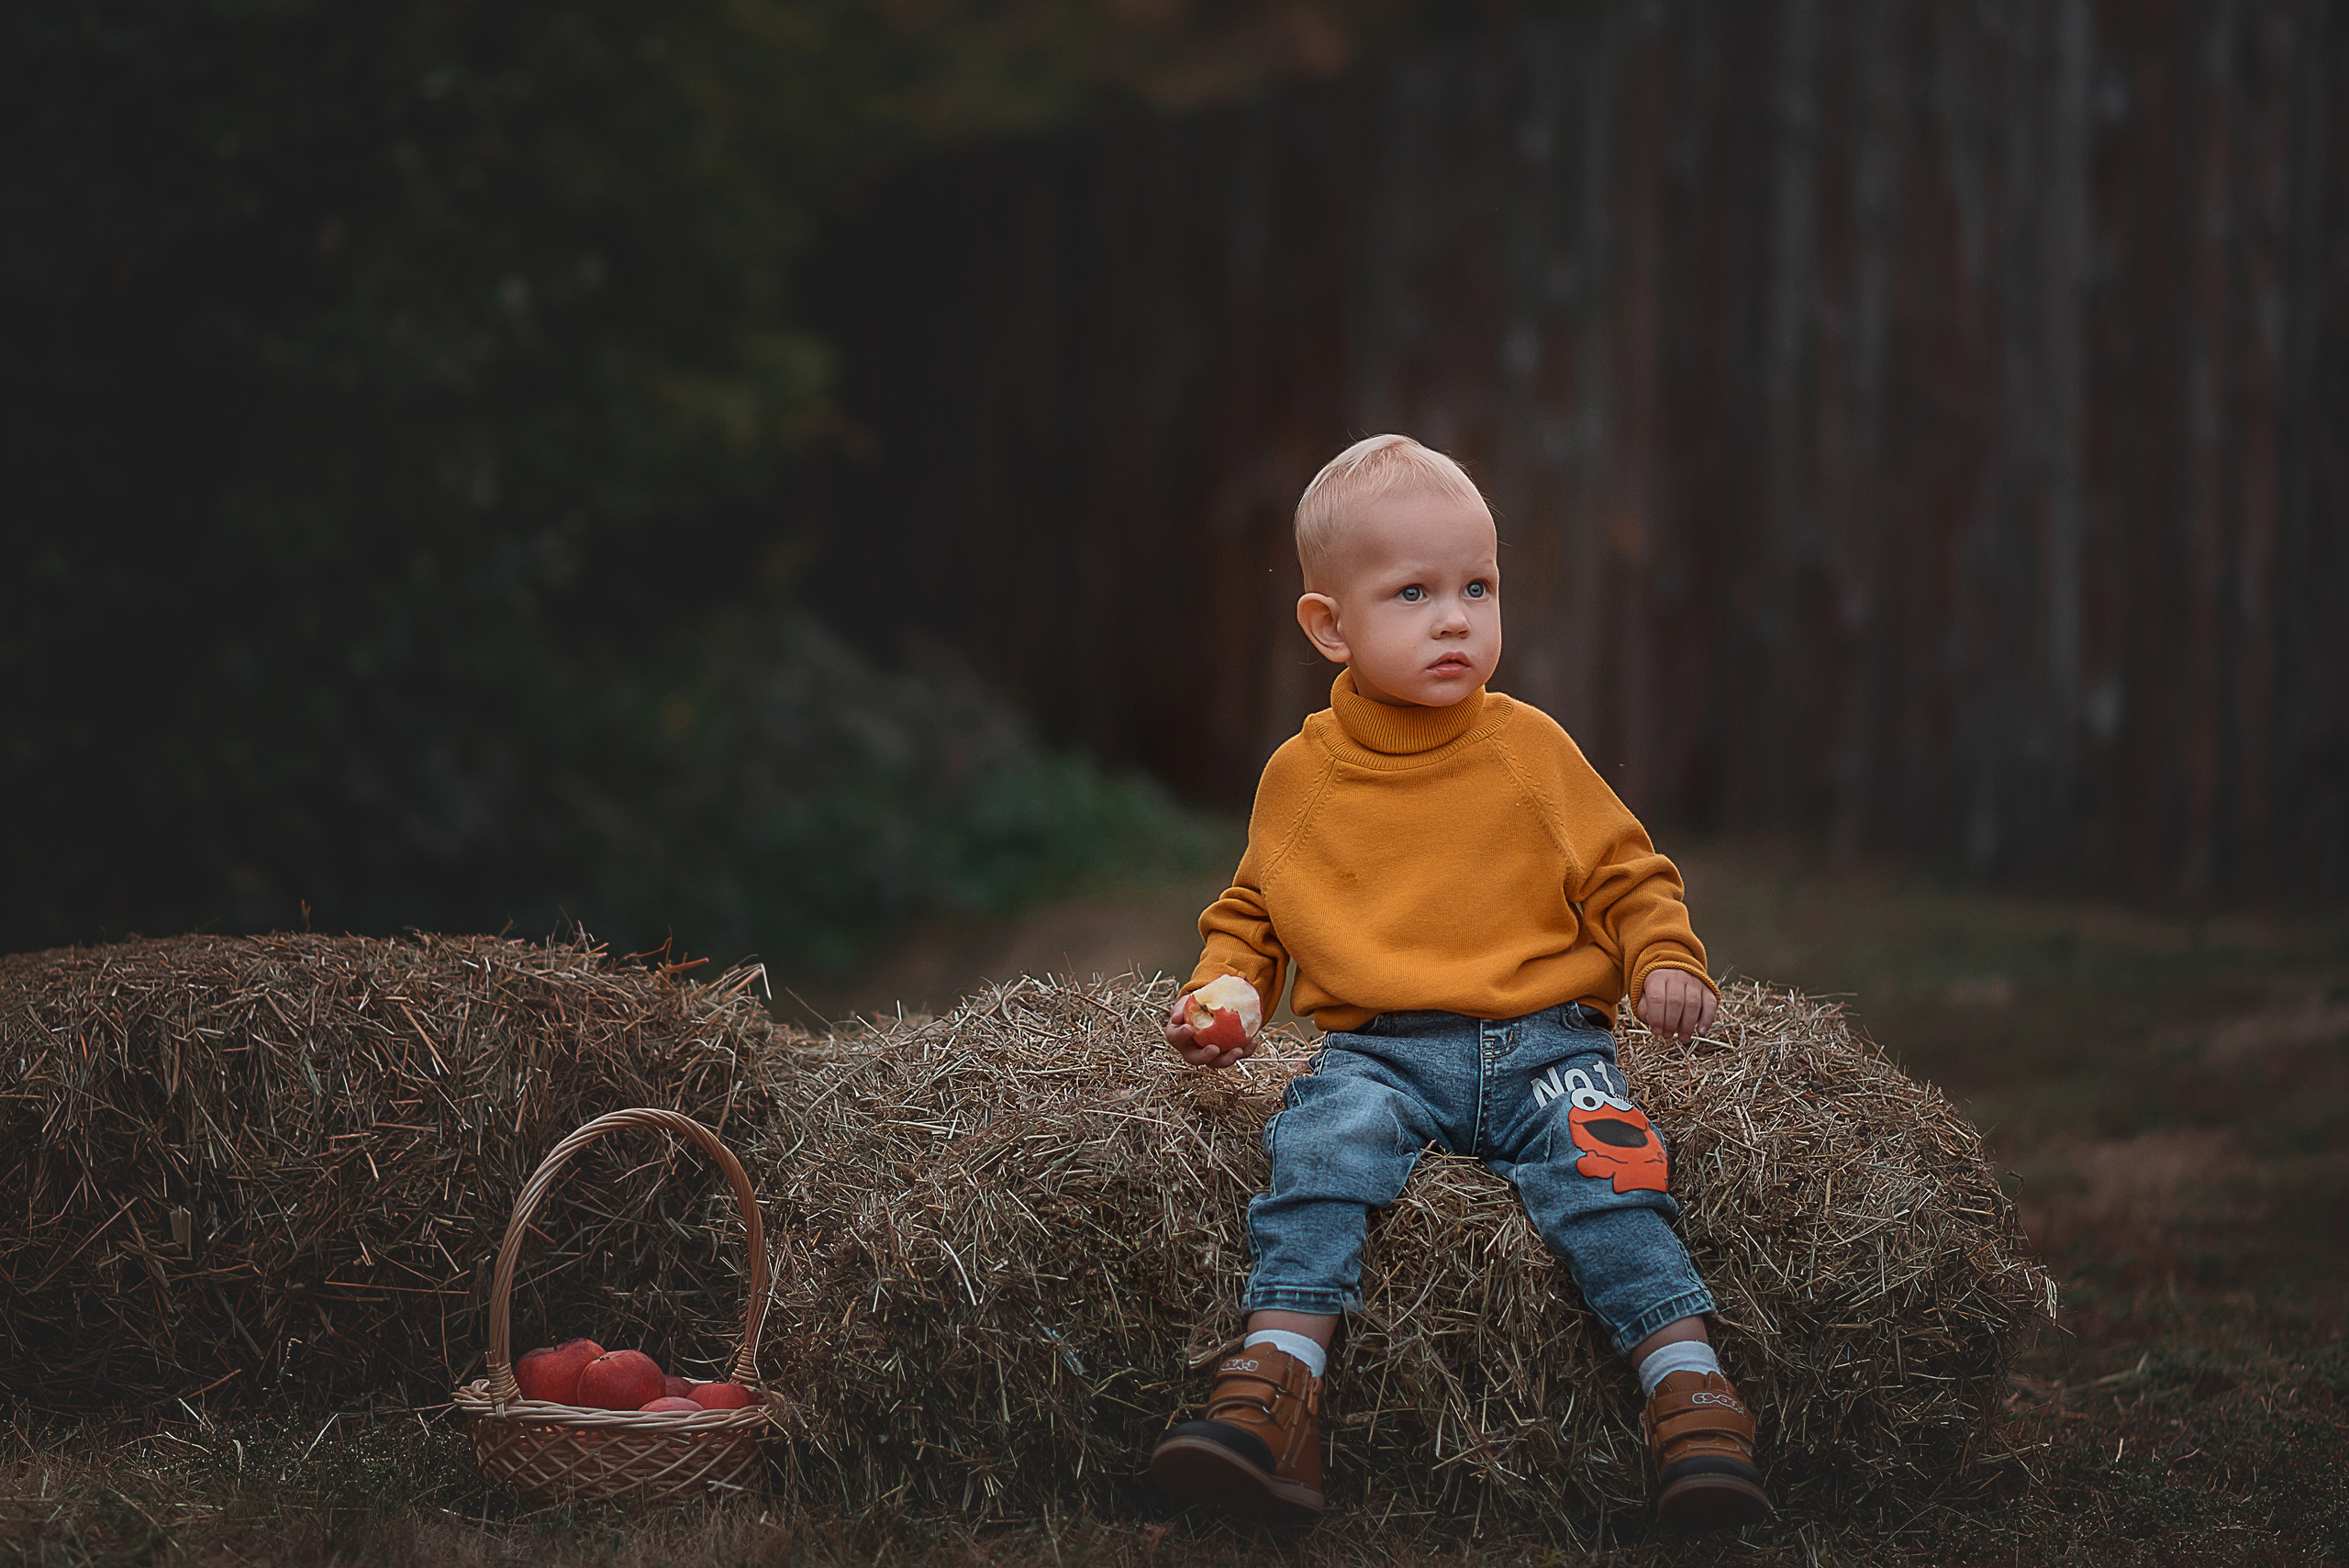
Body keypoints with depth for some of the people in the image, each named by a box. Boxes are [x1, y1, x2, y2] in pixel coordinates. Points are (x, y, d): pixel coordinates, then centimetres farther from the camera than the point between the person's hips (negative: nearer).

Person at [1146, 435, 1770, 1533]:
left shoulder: (1529, 749, 8)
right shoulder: (1301, 778, 9)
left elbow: (1625, 875, 15)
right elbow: (1251, 913, 24)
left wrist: (1667, 963, -3)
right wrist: (1219, 991, 4)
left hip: (1542, 1040, 0)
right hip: (1381, 1053, 0)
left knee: (1599, 1163, -28)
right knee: (1323, 1141, -30)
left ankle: (1692, 1394, -30)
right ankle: (1276, 1385, -39)